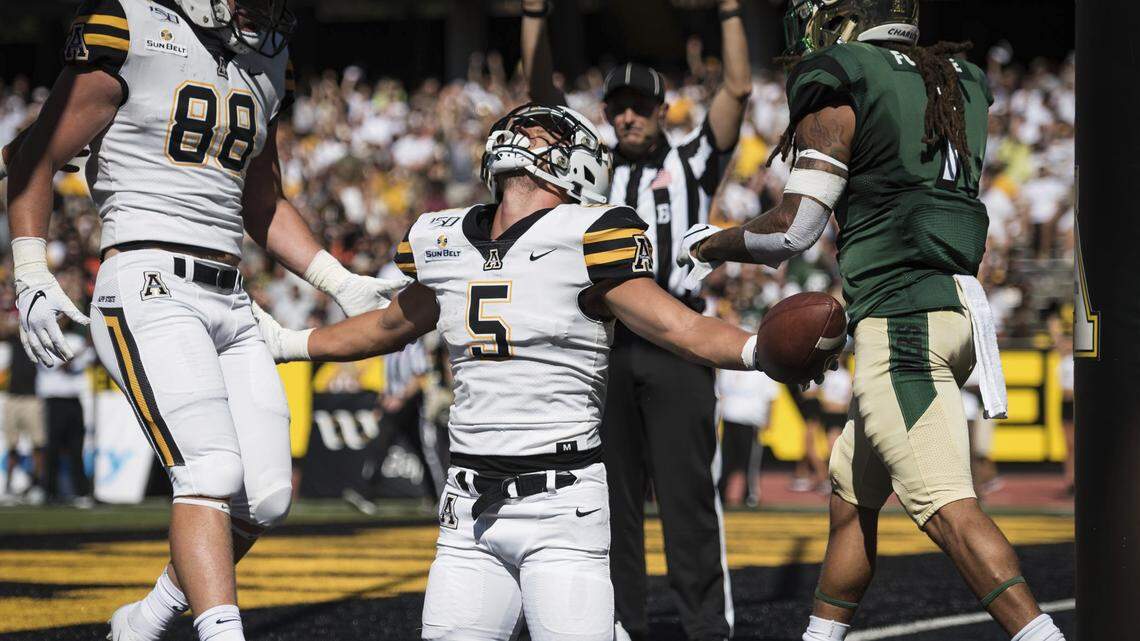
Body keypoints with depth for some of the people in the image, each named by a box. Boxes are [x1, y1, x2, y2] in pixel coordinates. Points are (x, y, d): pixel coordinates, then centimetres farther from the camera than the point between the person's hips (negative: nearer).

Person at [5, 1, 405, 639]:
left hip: (229, 301, 7)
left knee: (268, 495, 1)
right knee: (212, 474, -19)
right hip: (148, 291, -7)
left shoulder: (263, 62, 16)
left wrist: (343, 284, 19)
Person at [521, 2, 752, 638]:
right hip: (605, 341, 4)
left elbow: (738, 89, 1)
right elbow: (543, 91, 15)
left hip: (676, 341, -3)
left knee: (689, 490, -7)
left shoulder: (692, 163, 10)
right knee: (614, 489, 5)